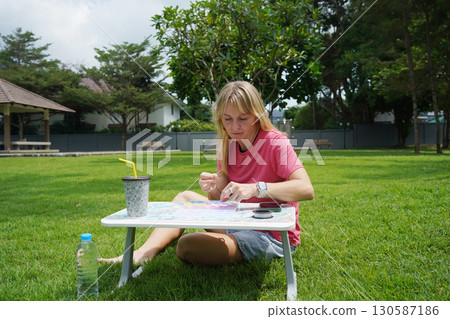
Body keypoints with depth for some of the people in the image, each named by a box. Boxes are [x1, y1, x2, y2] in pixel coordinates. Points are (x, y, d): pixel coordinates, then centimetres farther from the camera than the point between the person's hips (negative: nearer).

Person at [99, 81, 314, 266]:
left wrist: (255, 188, -41)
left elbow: (306, 190, -30)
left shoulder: (276, 143, -16)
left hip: (271, 238, -8)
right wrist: (212, 189, -20)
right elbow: (221, 199, 4)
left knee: (187, 245, -26)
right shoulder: (229, 146, 5)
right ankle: (142, 255, -1)